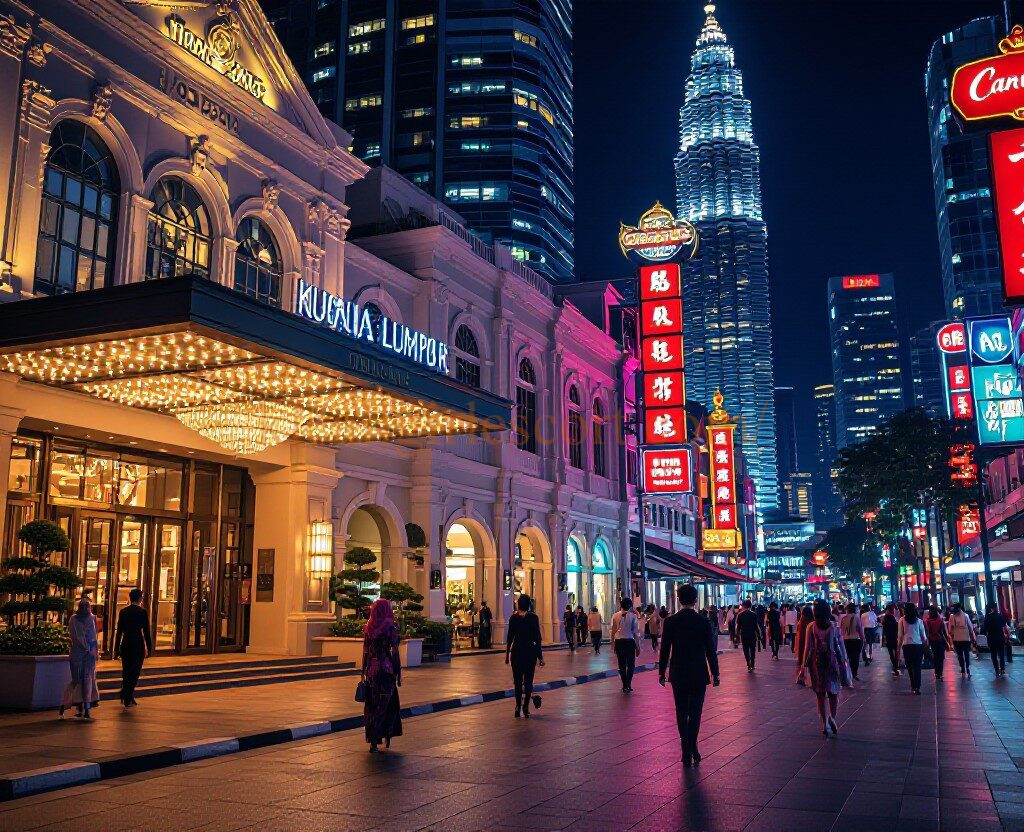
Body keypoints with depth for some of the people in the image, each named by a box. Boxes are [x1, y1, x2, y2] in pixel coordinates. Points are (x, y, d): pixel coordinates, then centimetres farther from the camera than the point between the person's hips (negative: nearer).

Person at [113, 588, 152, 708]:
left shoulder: (123, 612, 3)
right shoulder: (142, 612, -8)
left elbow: (119, 632, 6)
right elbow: (146, 632, -7)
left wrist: (116, 650, 11)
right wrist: (149, 648, 0)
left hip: (125, 646, 4)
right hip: (138, 646, -4)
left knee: (126, 672, 16)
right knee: (134, 673, 4)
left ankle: (127, 697, 22)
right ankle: (127, 700, 2)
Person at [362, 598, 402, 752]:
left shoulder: (369, 627, 3)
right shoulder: (391, 627, -10)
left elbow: (365, 651, 6)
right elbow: (395, 652, -11)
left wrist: (364, 672, 13)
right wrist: (399, 674, -4)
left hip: (371, 669, 4)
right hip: (386, 669, -4)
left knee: (372, 704, 13)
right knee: (387, 703, 6)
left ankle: (373, 740, 19)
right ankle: (387, 735, 1)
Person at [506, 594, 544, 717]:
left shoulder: (513, 617, -1)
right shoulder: (533, 617, -5)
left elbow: (510, 637, 1)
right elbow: (537, 637, -6)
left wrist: (507, 653, 10)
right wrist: (540, 656, -2)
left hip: (516, 651, 1)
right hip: (530, 651, -1)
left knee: (517, 680, 11)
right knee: (528, 680, 6)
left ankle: (518, 706, 7)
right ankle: (525, 707, 1)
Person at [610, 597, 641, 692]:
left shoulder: (615, 616, 1)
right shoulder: (633, 616, -6)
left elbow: (613, 631, 5)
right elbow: (636, 633, -6)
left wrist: (613, 644, 14)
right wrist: (638, 647, 0)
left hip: (618, 642, 3)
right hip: (629, 641, -3)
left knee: (621, 665, 13)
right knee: (630, 664, 10)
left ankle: (624, 686, 18)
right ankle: (628, 685, 0)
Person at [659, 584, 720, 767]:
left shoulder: (670, 621, -6)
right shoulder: (703, 621, -8)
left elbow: (665, 649, -2)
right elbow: (710, 650, -4)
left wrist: (661, 672, 8)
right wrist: (715, 673, 6)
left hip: (678, 674, 1)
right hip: (699, 674, -1)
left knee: (681, 712, 11)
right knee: (695, 713, 5)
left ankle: (687, 752, 13)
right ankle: (692, 749, -1)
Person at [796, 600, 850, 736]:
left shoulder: (811, 627, -6)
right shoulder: (834, 626, -5)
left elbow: (808, 648, -6)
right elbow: (841, 646, -3)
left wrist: (803, 666, -2)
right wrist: (845, 661, 8)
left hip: (817, 663, 0)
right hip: (832, 662, 0)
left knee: (820, 695, 10)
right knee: (834, 692, 12)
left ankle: (825, 724, 9)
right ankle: (832, 717, -10)